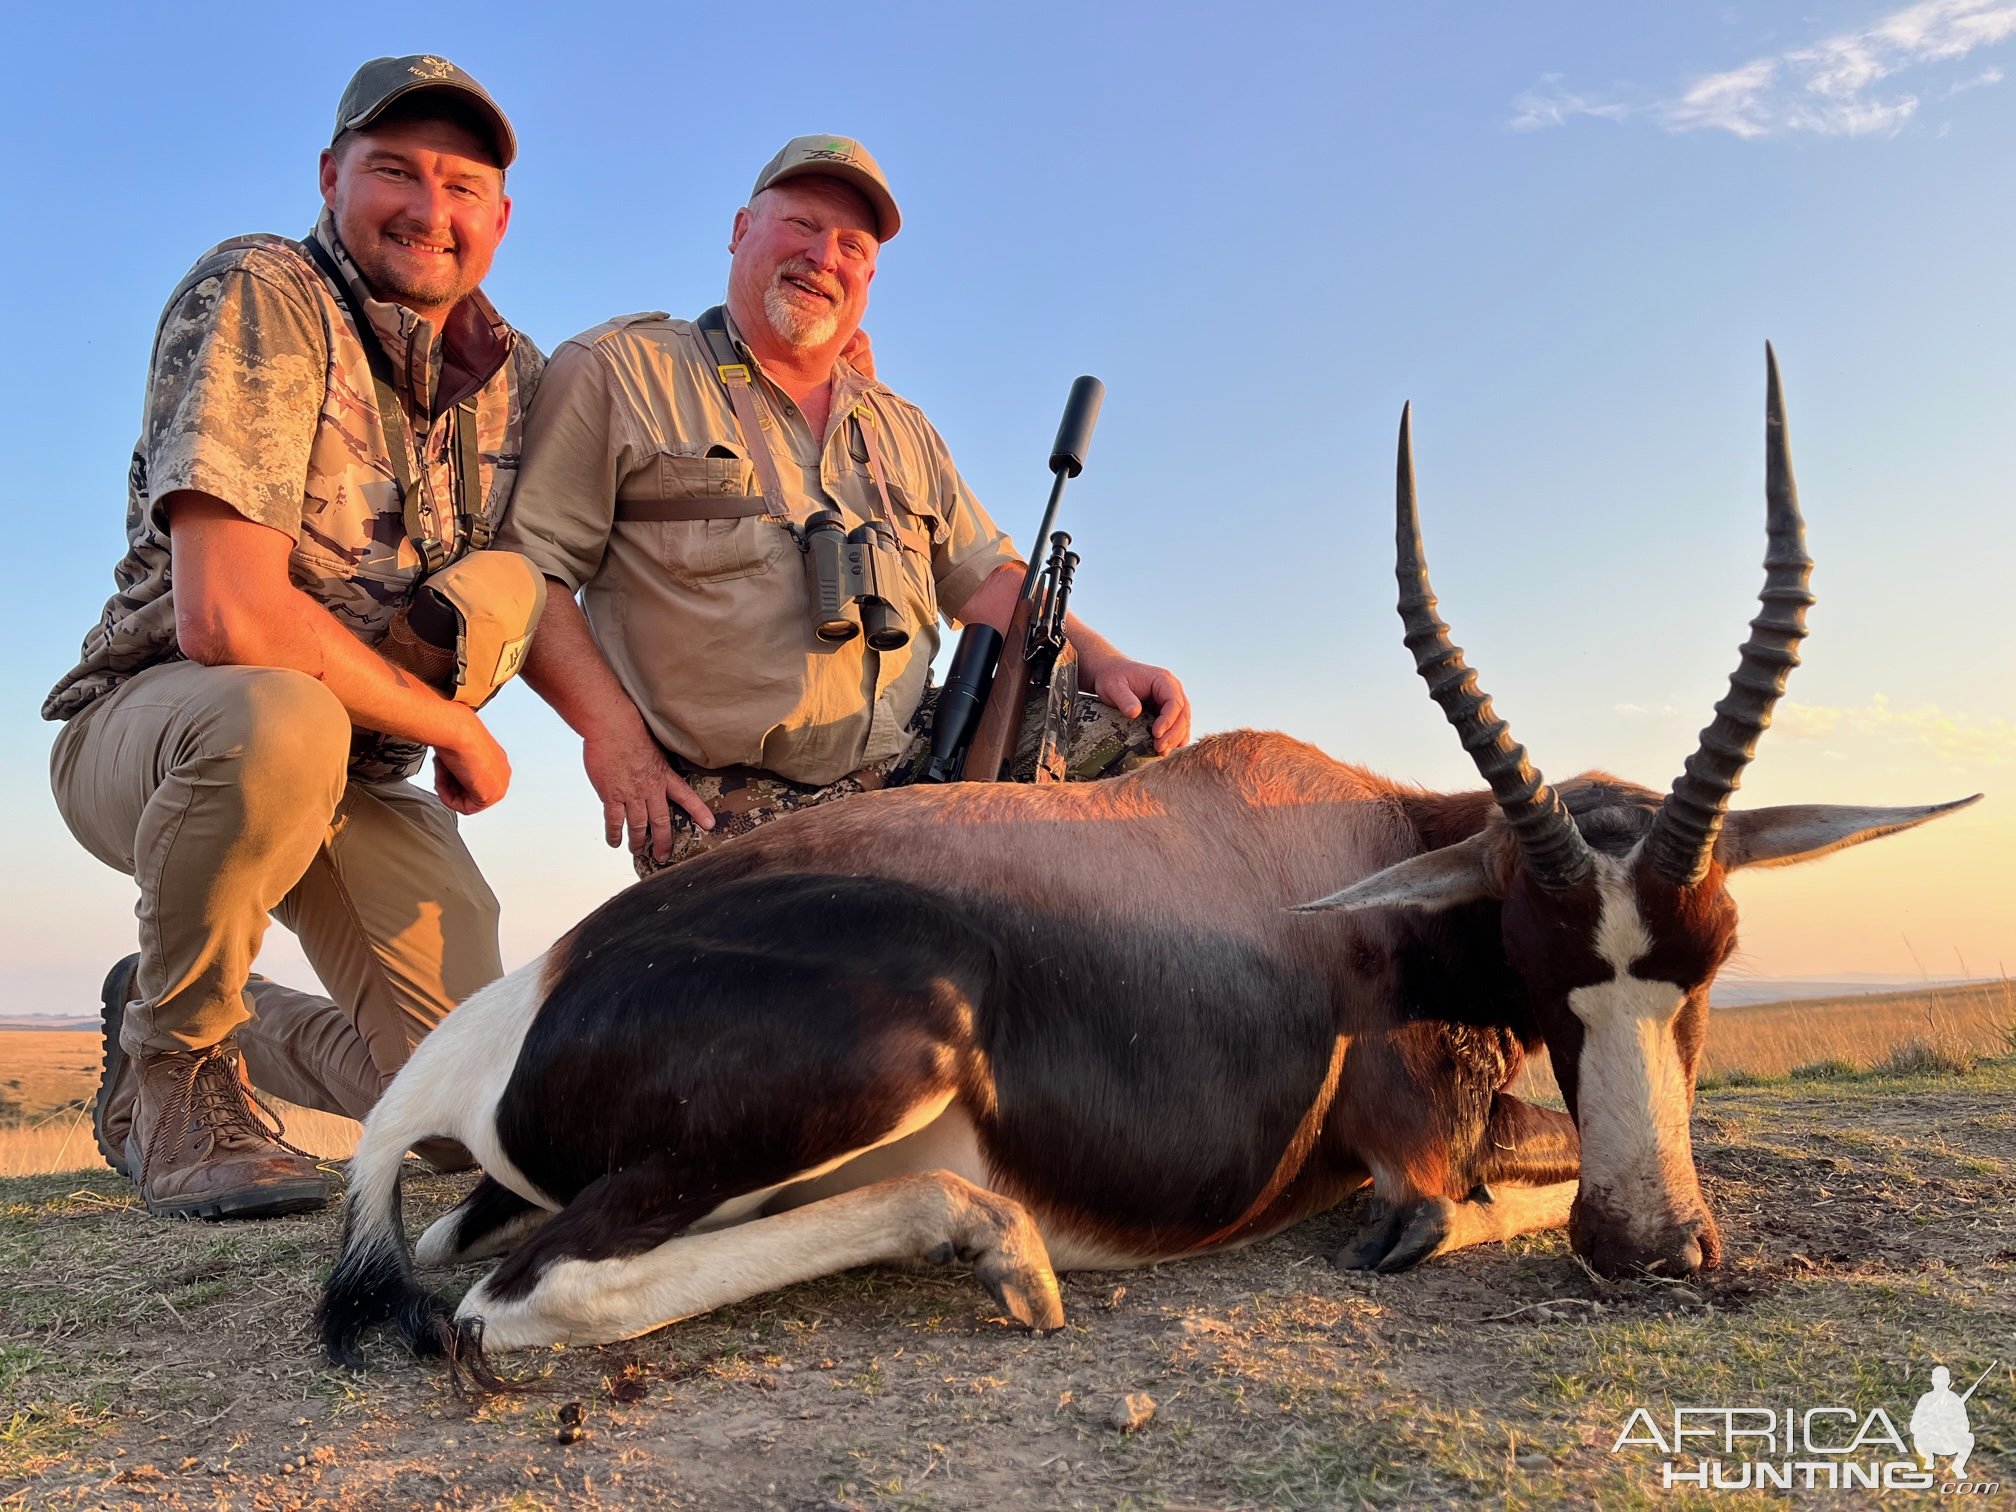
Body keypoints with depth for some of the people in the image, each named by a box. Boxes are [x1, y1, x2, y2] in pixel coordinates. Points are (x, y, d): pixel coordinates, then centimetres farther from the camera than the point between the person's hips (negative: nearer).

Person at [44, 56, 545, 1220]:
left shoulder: (518, 377, 4)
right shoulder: (260, 294, -17)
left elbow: (530, 596, 11)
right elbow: (225, 618, -27)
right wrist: (454, 729, -17)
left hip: (359, 775, 6)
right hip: (149, 725, -5)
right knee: (279, 722, -42)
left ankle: (221, 1023, 25)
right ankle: (169, 1054, -12)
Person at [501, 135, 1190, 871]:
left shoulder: (901, 427, 23)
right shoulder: (616, 372, 5)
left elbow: (983, 579, 21)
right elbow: (525, 566, -2)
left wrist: (1102, 663, 3)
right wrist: (610, 726, -15)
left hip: (919, 760, 6)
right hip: (728, 804, -5)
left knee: (1135, 736, -9)